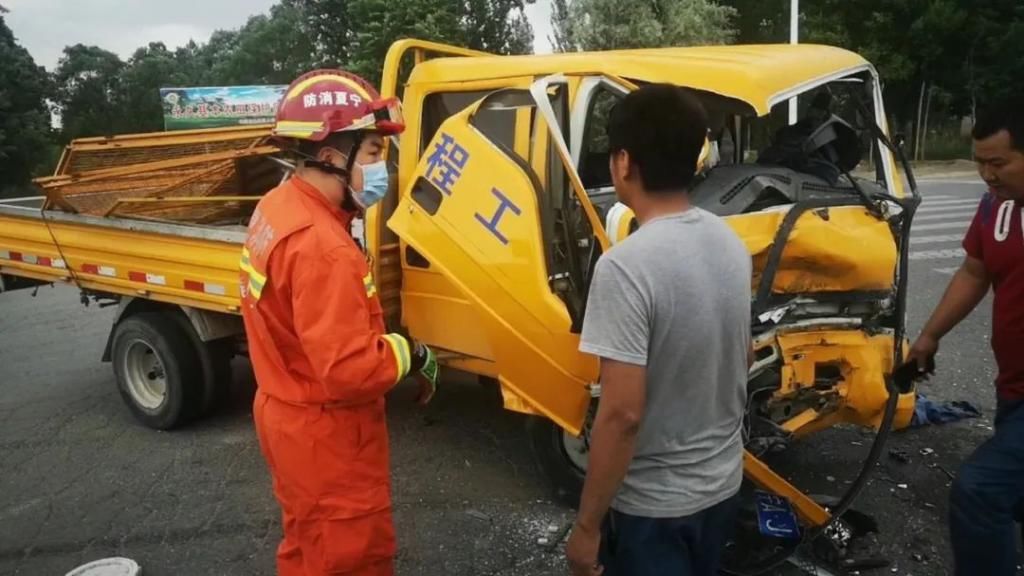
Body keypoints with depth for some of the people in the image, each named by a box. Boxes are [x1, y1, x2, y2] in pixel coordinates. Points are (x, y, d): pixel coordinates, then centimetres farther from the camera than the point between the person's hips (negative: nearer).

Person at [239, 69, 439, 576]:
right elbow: (351, 372, -32)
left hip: (290, 416, 10)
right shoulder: (320, 247, -30)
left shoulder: (278, 208, 1)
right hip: (325, 438, -9)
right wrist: (412, 354, -15)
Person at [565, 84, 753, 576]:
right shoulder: (731, 244, -2)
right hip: (722, 485, 7)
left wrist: (587, 526, -15)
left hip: (651, 505, -7)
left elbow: (622, 414, -26)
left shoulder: (626, 266, -26)